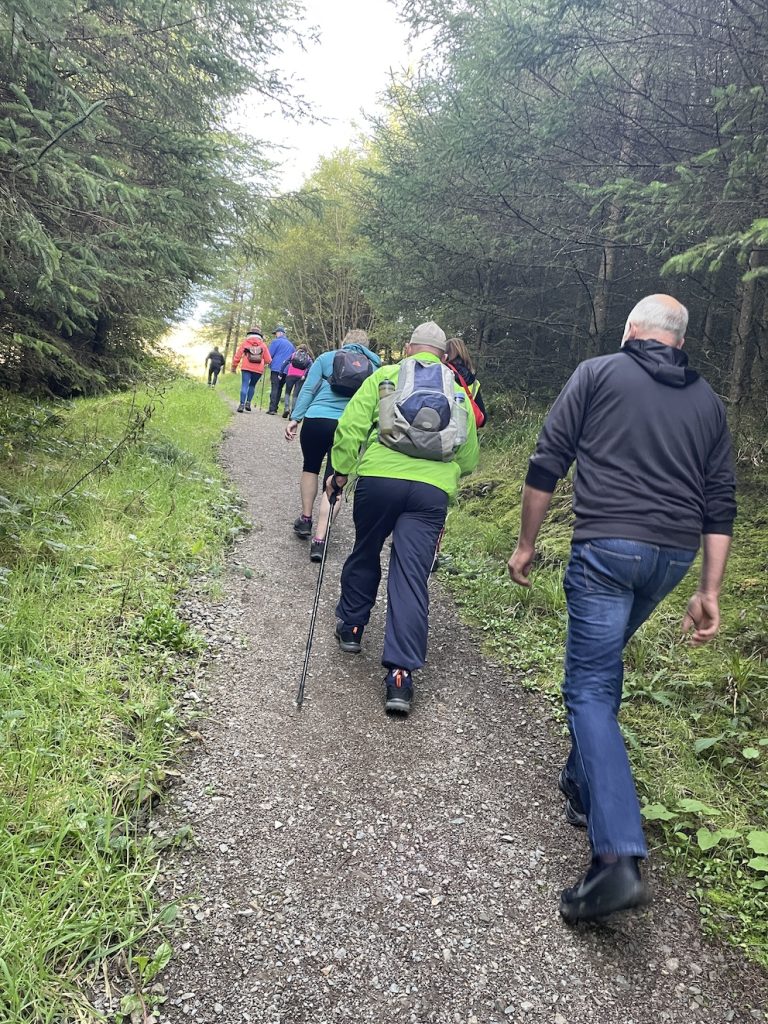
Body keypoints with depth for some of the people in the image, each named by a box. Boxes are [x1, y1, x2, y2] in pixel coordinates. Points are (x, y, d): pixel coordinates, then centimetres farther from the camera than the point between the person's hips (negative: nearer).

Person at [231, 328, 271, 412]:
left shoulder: (245, 342, 7)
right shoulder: (263, 345, 9)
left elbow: (237, 356, 5)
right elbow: (268, 360, 7)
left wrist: (234, 366, 14)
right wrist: (265, 364, 29)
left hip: (247, 368, -1)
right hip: (258, 370, 1)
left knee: (244, 385, -2)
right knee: (252, 385, 18)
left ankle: (242, 404, -13)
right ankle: (248, 402, 8)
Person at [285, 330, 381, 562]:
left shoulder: (327, 357, 10)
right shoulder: (375, 366, 14)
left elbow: (308, 389, 2)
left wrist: (295, 418, 1)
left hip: (316, 420, 0)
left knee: (310, 468, 25)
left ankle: (305, 520, 30)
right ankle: (319, 540, -5)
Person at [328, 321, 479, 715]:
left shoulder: (384, 377, 12)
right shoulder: (458, 393, 20)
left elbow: (351, 425, 2)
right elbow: (469, 459, 19)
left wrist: (340, 471, 9)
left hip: (378, 479, -1)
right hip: (433, 491, 1)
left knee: (365, 554, 22)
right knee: (412, 577, -1)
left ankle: (350, 627, 39)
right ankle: (401, 675, -6)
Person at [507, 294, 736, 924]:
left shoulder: (597, 373, 4)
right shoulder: (707, 400, 16)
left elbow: (547, 464, -1)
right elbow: (720, 504, 11)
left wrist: (527, 544, 8)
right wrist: (710, 593, 11)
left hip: (607, 546, -5)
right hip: (675, 555, 5)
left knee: (591, 688, -5)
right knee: (604, 664, 25)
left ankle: (618, 859, -15)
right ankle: (583, 786, 36)